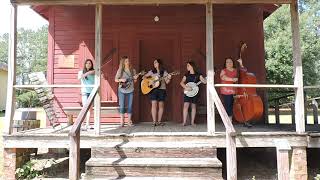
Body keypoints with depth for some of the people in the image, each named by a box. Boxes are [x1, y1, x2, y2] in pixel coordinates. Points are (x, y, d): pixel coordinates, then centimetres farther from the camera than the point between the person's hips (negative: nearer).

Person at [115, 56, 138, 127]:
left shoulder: (132, 70, 5)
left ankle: (129, 121, 13)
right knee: (122, 106, 0)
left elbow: (134, 81, 10)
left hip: (130, 90, 2)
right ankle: (122, 121, 8)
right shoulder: (120, 70, -1)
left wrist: (135, 78, -12)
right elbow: (116, 79, 2)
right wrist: (121, 80, -16)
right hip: (122, 90, -2)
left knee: (130, 106, 4)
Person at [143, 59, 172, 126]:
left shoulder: (164, 72, 7)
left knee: (161, 105, 0)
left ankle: (159, 121, 8)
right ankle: (154, 121, -6)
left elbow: (167, 82, 3)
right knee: (154, 105, -8)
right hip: (153, 90, 0)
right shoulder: (152, 72, 10)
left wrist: (169, 78, -17)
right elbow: (144, 76, 16)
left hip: (162, 90, 0)